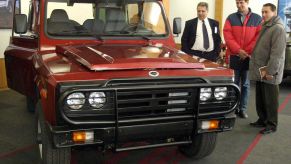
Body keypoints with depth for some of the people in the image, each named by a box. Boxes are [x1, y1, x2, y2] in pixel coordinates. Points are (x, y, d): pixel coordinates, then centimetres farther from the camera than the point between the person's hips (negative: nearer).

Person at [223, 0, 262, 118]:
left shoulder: (257, 18, 5)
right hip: (234, 56, 0)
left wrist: (248, 52, -10)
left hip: (249, 57, 0)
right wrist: (238, 50, -13)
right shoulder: (231, 18, 6)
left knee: (245, 83, 7)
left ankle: (242, 109, 15)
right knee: (234, 83, 6)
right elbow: (227, 35, -3)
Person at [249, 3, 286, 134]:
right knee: (260, 98, 15)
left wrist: (269, 71, -21)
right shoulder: (265, 27, 17)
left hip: (269, 73, -9)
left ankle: (272, 124, 10)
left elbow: (277, 53, -20)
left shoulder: (278, 28, -14)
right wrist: (259, 68, 16)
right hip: (259, 71, 9)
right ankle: (262, 119, 27)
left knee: (270, 99, 0)